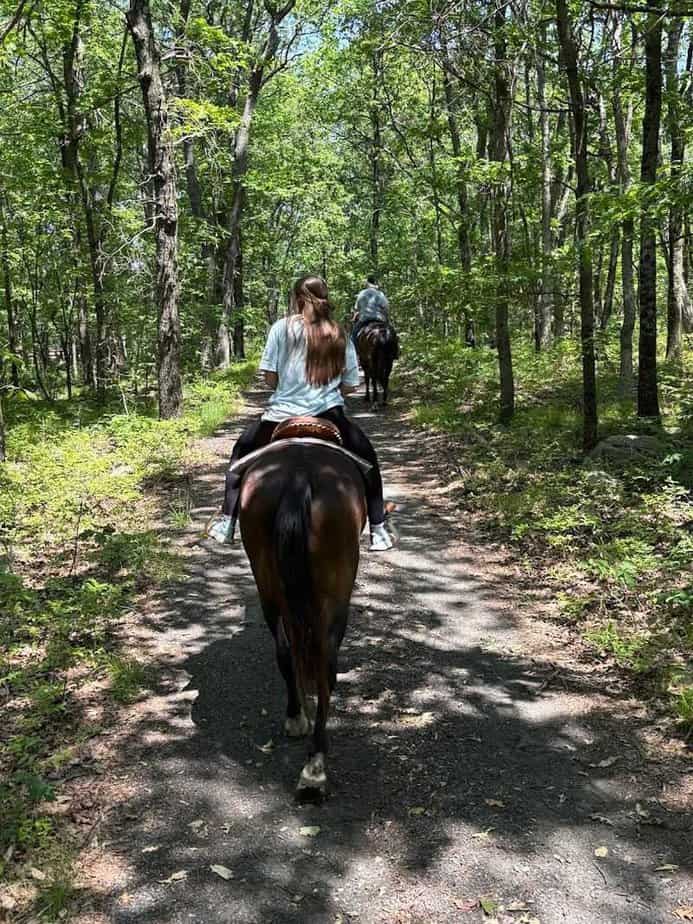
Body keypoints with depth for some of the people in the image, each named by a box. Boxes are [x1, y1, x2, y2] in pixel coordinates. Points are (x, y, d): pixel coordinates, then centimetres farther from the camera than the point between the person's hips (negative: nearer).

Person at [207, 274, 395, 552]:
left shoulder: (283, 327, -2)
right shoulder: (340, 336, 6)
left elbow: (270, 378, -4)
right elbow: (350, 386, 7)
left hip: (282, 415, -1)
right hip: (329, 416, 1)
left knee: (242, 450, 26)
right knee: (366, 457, 25)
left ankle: (227, 523, 28)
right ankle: (378, 531, 23)